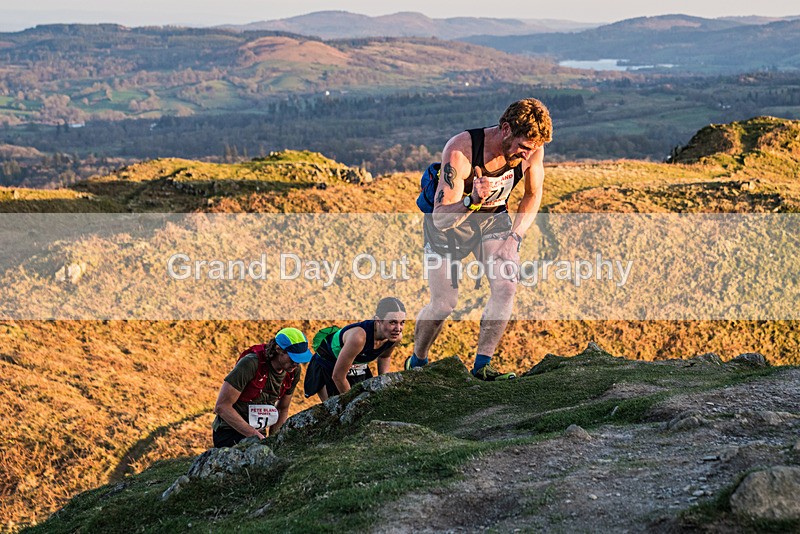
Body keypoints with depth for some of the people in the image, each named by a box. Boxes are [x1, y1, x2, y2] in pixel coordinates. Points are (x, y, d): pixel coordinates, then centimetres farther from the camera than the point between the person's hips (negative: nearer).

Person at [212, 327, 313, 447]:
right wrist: (252, 434, -26)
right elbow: (221, 406, -23)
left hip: (259, 433, 7)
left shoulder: (294, 372, -4)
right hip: (229, 432, -7)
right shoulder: (251, 364, -24)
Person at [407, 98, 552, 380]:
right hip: (449, 222, -3)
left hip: (492, 218, 4)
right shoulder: (460, 151, -37)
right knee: (444, 303, -3)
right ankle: (416, 362, 25)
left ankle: (482, 365, -6)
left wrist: (515, 236, -12)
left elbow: (533, 194, 0)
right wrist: (472, 200, -55)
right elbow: (440, 219, -36)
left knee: (506, 287, -18)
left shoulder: (532, 148, -22)